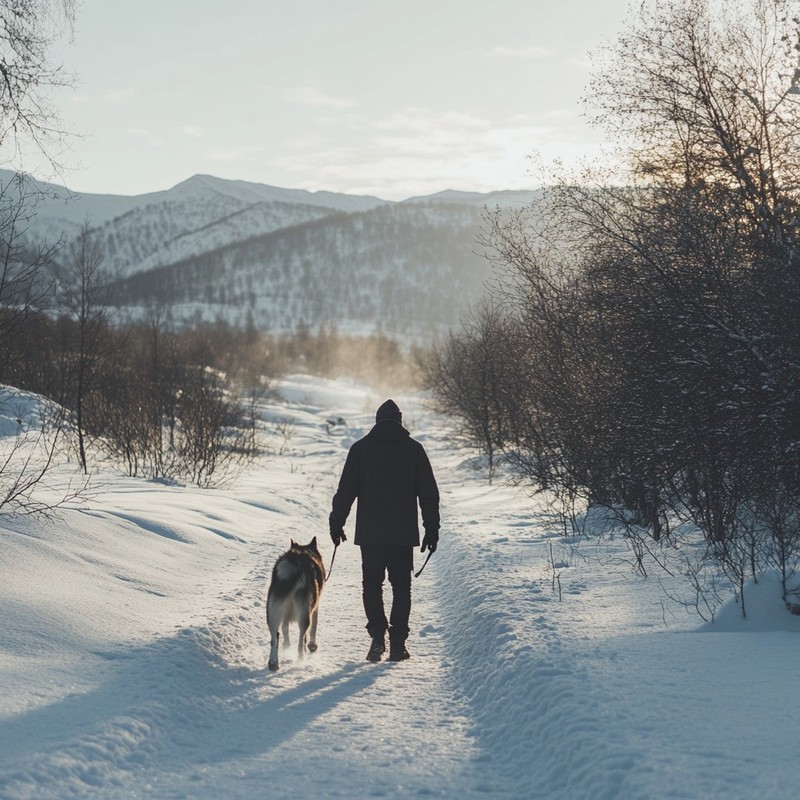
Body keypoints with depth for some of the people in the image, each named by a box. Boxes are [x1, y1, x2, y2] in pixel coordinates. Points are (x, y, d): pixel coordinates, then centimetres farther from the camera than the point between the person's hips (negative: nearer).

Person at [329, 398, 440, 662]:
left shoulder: (360, 448, 2)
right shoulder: (414, 449, 3)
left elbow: (346, 490, 0)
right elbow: (429, 493, 4)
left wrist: (336, 523, 7)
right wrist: (432, 529, 8)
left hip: (370, 532, 0)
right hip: (404, 532, 1)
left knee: (372, 585, 8)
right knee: (401, 586, 8)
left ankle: (378, 636, -8)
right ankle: (398, 643, 4)